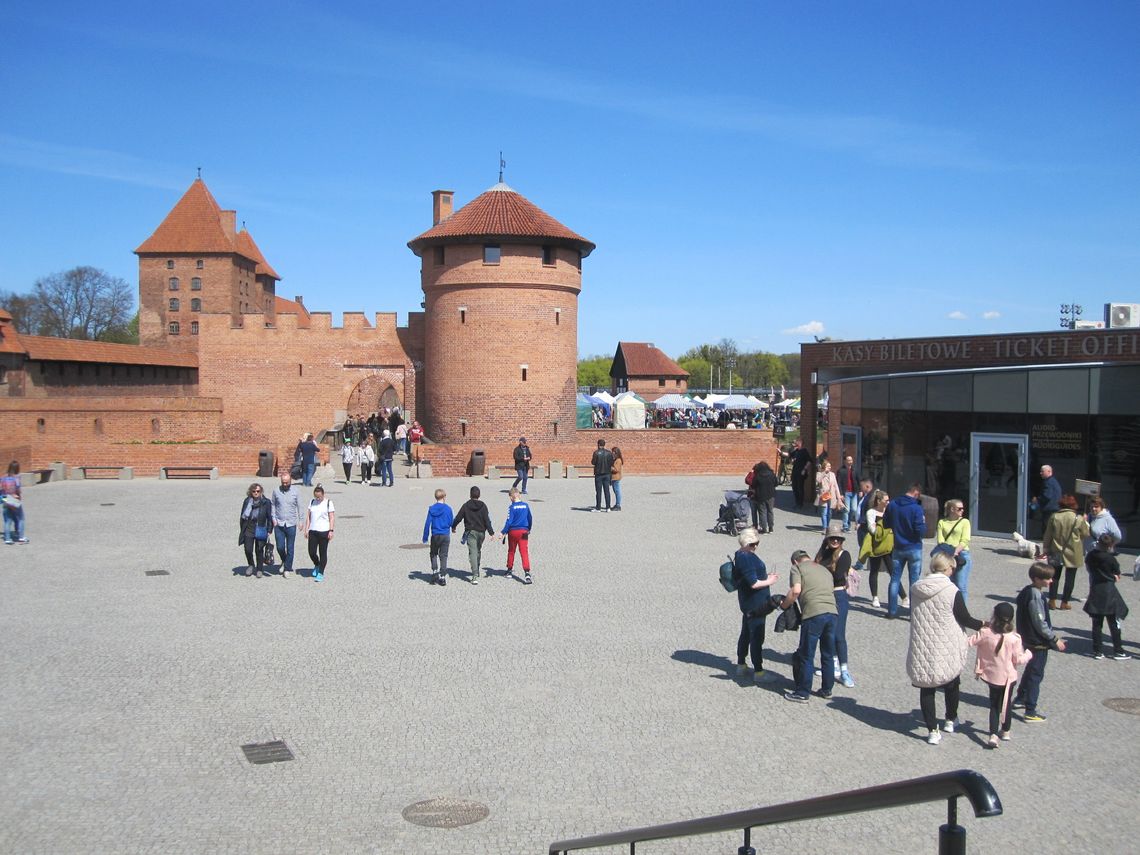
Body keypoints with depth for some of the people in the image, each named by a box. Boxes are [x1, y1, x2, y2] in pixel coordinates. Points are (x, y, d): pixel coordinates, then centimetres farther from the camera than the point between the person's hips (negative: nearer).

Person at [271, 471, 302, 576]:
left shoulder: (296, 492, -2)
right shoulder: (276, 490, 0)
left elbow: (299, 506, 4)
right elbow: (272, 504, 9)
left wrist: (300, 520, 1)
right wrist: (273, 518, 0)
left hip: (291, 524, -1)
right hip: (279, 524, 1)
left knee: (290, 548, 3)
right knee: (280, 547, 1)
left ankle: (287, 569, 14)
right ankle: (284, 561, 30)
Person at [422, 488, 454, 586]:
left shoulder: (431, 509, -4)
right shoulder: (448, 509, -7)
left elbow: (427, 523, -4)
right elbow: (451, 522, 0)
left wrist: (425, 537, 3)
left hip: (435, 536, 1)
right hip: (445, 535, -1)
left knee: (433, 554, 19)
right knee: (443, 556, 6)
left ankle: (435, 572, 2)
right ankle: (442, 577, 5)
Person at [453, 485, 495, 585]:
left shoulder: (466, 505, -4)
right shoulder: (483, 506, -1)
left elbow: (458, 518, 2)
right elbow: (487, 520, -5)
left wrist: (453, 526, 20)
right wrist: (491, 532, -4)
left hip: (470, 532, -3)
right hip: (481, 532, 3)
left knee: (473, 552, -9)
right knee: (478, 551, 22)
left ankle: (475, 576, -22)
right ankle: (476, 571, 37)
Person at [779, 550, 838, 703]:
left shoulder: (797, 568, 7)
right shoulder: (825, 570, 26)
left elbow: (796, 590, -9)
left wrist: (785, 605, 5)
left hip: (814, 614, -6)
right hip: (832, 612, 6)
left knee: (806, 656, 4)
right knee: (828, 655, 18)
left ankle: (803, 693, 11)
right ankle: (827, 690, 27)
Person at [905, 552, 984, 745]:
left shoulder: (915, 589, -3)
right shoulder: (952, 591, -16)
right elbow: (965, 619, -6)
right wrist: (984, 625, 11)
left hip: (922, 649, 2)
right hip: (948, 649, -2)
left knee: (926, 687, 10)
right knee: (952, 683, 21)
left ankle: (932, 730, 7)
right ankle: (950, 721, 37)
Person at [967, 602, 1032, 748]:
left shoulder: (986, 633, -17)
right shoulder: (1014, 638, -19)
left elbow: (970, 641, -7)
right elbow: (1019, 659, -13)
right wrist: (1028, 654, 7)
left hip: (991, 676, 0)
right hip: (1008, 677, 0)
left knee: (994, 705, 12)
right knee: (1006, 703, 21)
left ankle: (993, 735, -2)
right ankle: (1005, 731, 36)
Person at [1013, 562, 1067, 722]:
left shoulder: (1027, 591, 4)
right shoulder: (1035, 597, -26)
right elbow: (1040, 623, -23)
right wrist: (1055, 639, -14)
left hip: (1029, 639, 10)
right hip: (1038, 643, -10)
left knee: (1031, 670, 25)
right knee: (1036, 675, 0)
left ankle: (1020, 699, 39)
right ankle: (1030, 712, 6)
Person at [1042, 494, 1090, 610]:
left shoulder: (1054, 517, -7)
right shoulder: (1078, 519, -12)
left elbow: (1047, 536, -2)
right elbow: (1086, 534, 2)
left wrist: (1046, 549, 8)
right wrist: (1085, 523, 19)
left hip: (1056, 552, 2)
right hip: (1073, 553, -2)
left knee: (1055, 576, 14)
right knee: (1070, 578, 9)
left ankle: (1052, 601, 14)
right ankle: (1064, 603, 12)